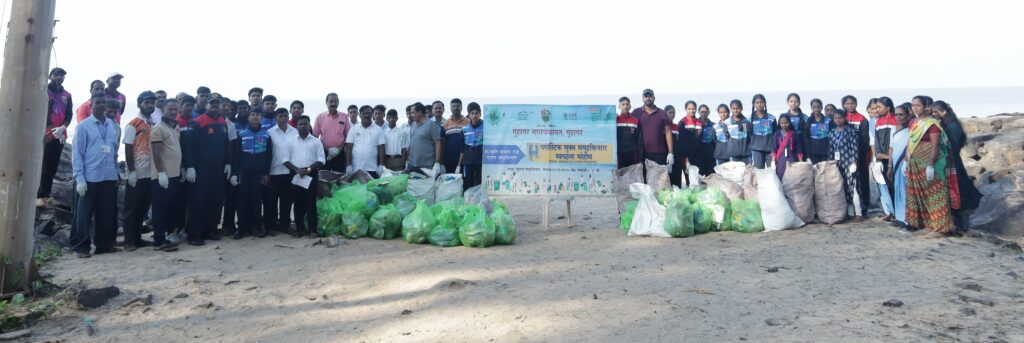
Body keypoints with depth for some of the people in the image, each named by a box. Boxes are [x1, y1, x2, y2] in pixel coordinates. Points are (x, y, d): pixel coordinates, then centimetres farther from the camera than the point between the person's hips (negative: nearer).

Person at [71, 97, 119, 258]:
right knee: (84, 214, 3)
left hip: (109, 177, 4)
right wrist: (79, 178, -11)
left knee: (107, 213, 10)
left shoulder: (113, 125, 10)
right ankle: (82, 247, 10)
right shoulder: (83, 126, -3)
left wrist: (116, 173, 12)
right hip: (90, 177, -4)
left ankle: (104, 244, 21)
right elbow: (77, 153, -5)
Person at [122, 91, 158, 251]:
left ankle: (138, 238, 20)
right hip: (137, 173, -6)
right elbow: (128, 149, -9)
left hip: (151, 173, 6)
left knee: (144, 207, 11)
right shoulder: (133, 125, -6)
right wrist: (131, 171, -14)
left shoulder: (155, 125, 11)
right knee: (132, 208, 1)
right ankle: (129, 241, 7)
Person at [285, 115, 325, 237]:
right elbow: (285, 159, 4)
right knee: (298, 203, 3)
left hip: (311, 175, -1)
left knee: (311, 202, -2)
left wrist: (308, 169, -13)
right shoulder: (291, 142, 9)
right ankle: (299, 229, 9)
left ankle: (312, 229, 0)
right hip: (295, 175, 2)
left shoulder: (316, 141, 6)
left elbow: (321, 159, -1)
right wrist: (297, 169, -11)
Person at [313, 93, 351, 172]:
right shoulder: (320, 117, 4)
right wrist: (327, 149, -8)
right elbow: (315, 136, 2)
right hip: (324, 153, 0)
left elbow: (347, 136, 6)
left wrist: (339, 149, -8)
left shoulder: (344, 117, 5)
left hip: (339, 153, 0)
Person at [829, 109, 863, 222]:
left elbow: (855, 148, -8)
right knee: (842, 188, 5)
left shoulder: (851, 131, -3)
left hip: (849, 163, -5)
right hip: (837, 164, 5)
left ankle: (858, 213, -4)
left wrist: (854, 162, -13)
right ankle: (849, 212, 13)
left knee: (852, 187, -8)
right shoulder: (832, 133, 11)